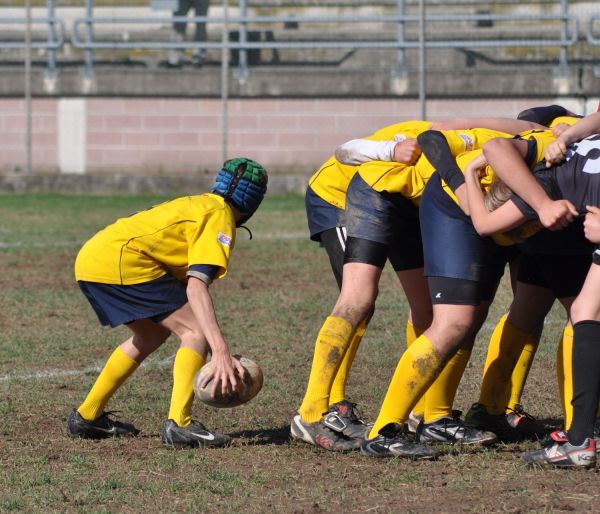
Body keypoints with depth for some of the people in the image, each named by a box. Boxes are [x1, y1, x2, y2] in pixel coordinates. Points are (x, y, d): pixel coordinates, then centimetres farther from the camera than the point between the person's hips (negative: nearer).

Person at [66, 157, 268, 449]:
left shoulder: (199, 204, 26)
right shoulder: (220, 217, -3)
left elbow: (181, 281, 24)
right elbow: (196, 285, -17)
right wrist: (220, 350, -24)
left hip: (89, 257, 10)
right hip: (122, 261, -10)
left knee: (151, 335, 27)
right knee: (195, 330, -6)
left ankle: (86, 417, 31)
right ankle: (179, 424, -16)